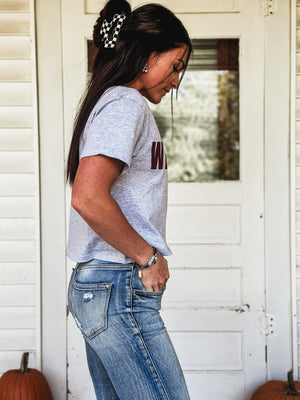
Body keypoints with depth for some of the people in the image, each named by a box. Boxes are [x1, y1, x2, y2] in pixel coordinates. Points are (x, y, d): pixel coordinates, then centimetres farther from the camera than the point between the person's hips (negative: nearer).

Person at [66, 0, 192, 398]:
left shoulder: (109, 104, 21)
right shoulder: (127, 104, -10)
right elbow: (87, 198, -23)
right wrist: (150, 257, -12)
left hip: (94, 287, 10)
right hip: (120, 289, -10)